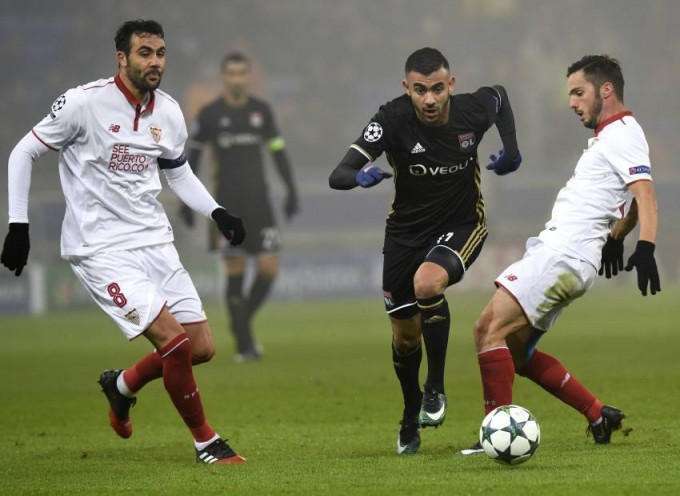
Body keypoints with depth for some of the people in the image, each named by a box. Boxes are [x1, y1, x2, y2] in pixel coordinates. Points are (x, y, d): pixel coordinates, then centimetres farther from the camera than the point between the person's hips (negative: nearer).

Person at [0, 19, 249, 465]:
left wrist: (218, 213, 7)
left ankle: (123, 385, 30)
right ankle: (207, 443, 1)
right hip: (102, 250, -7)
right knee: (174, 340, -18)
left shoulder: (168, 112, 4)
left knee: (202, 348, 3)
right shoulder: (85, 102, -13)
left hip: (155, 243, 7)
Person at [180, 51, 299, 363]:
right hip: (227, 202, -3)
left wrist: (291, 190, 7)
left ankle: (243, 322, 19)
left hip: (259, 202, 3)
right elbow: (192, 156, 4)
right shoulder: (210, 114, -1)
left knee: (269, 268, -5)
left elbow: (277, 150, 14)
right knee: (235, 270, -6)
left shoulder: (261, 111, 8)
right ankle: (243, 344, -1)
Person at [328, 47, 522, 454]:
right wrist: (360, 176, -50)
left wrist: (511, 150, 0)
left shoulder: (473, 111, -17)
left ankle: (435, 389, -14)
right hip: (406, 232, 1)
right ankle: (412, 415, 37)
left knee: (427, 283, -32)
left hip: (463, 226, -1)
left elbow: (500, 95, 10)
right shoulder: (393, 120, -22)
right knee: (405, 334, 8)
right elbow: (337, 176, -28)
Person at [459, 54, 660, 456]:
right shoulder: (610, 136, 22)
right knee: (515, 354, 10)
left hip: (562, 255, -11)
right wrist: (615, 239, 44)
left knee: (490, 330, -17)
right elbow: (631, 203, 34)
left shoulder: (622, 134, -9)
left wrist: (647, 247, -36)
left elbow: (645, 193, -23)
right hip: (556, 252, 11)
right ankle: (599, 415, 12)